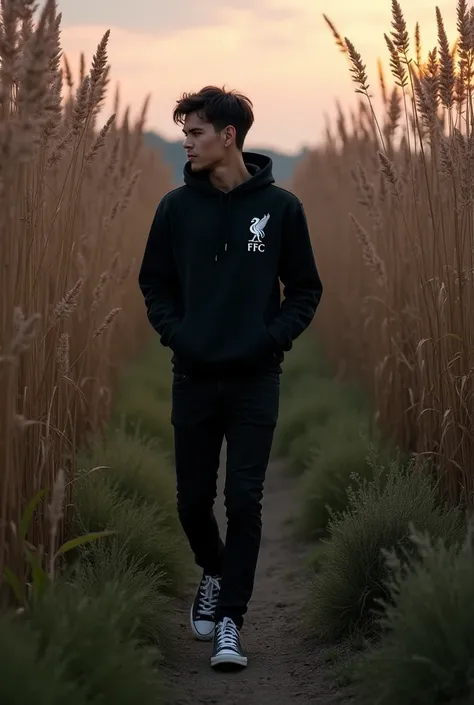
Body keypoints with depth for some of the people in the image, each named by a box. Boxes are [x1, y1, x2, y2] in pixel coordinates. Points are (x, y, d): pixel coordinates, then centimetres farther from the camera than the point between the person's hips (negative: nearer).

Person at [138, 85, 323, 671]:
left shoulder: (280, 206, -2)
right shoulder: (177, 206, 2)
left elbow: (305, 289, 4)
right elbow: (154, 282, 10)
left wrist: (274, 336, -11)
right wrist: (175, 333, -5)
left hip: (255, 380, -2)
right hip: (193, 378, 2)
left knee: (244, 500, -6)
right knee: (193, 498, 9)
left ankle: (231, 620, 2)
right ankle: (214, 573, 39)